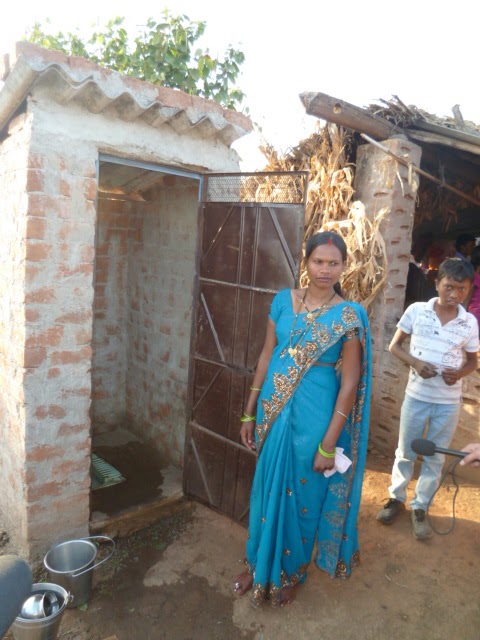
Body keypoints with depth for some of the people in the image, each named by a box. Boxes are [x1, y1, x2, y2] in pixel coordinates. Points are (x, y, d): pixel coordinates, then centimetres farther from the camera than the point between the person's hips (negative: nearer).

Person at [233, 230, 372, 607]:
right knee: (267, 491, 19)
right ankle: (260, 566, 44)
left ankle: (291, 573, 41)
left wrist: (328, 444, -12)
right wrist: (250, 411, 6)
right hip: (274, 411, 4)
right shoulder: (284, 300, 0)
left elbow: (349, 384, -11)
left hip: (314, 416, -4)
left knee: (301, 497, 14)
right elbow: (267, 356, 5)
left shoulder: (349, 316, -11)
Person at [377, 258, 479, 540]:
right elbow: (395, 345, -1)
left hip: (449, 402, 1)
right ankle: (397, 497, 36)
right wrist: (415, 362, -20)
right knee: (406, 451, 15)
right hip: (416, 395, -1)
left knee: (435, 458, 14)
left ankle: (420, 507, 32)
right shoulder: (417, 310, -10)